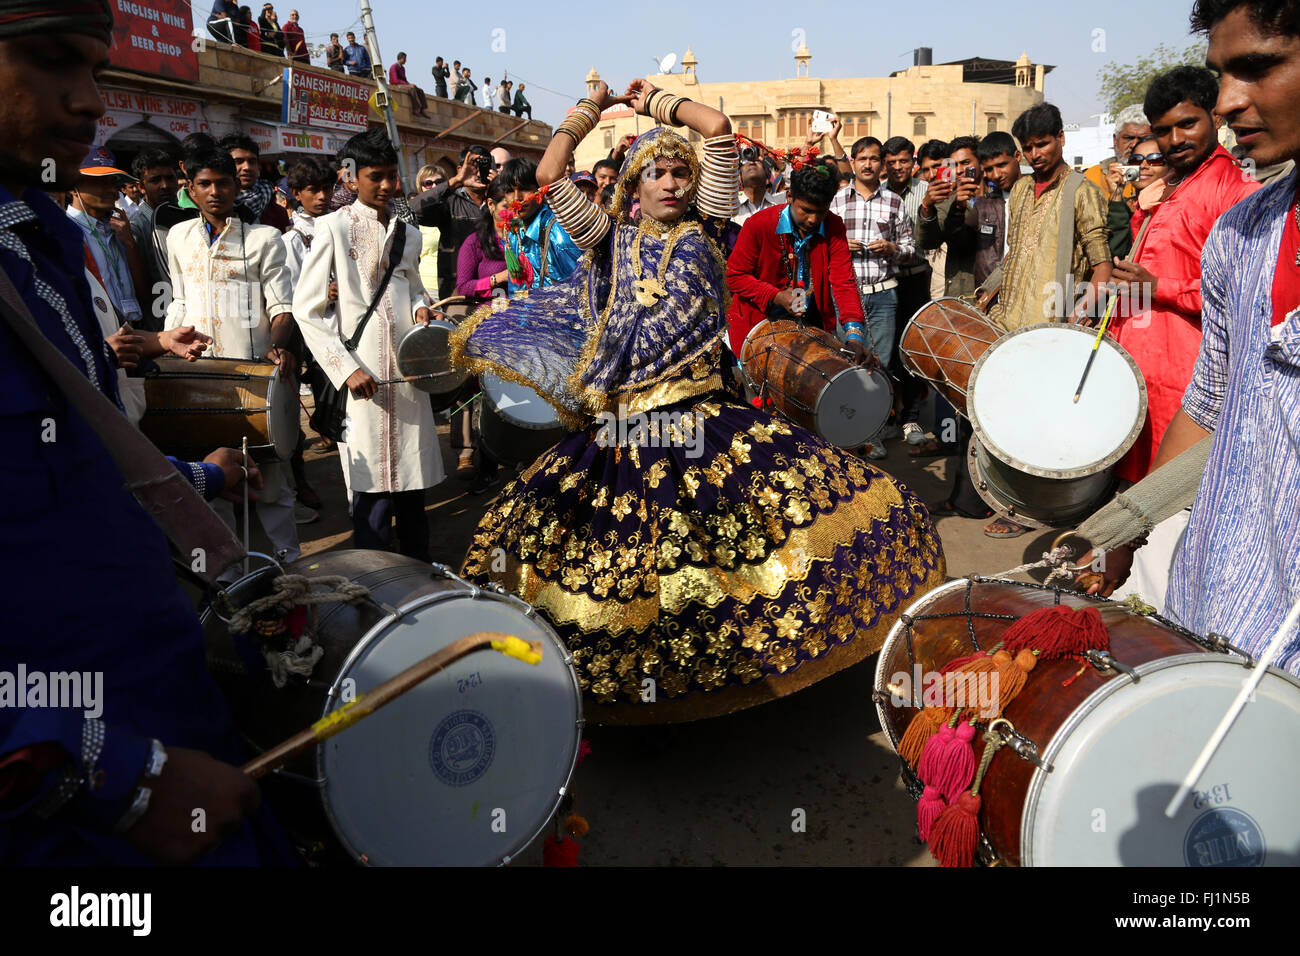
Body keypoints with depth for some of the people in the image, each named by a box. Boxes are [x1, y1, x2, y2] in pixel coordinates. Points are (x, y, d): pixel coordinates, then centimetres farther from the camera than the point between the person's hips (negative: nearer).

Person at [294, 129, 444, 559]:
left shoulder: (408, 233, 15)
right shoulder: (334, 226, -1)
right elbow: (307, 308, -4)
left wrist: (419, 306, 4)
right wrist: (345, 367, -13)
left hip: (408, 373, 5)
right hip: (362, 377, -5)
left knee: (412, 478, 10)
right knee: (372, 486, -1)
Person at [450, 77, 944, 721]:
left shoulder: (702, 230, 8)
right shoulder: (612, 239, 8)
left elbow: (717, 129, 2)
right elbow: (549, 174, 0)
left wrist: (654, 102, 14)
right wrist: (595, 103, 12)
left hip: (708, 420, 1)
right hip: (625, 430, 0)